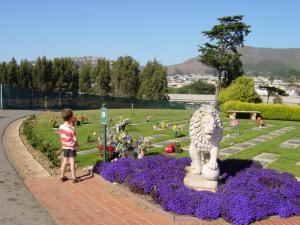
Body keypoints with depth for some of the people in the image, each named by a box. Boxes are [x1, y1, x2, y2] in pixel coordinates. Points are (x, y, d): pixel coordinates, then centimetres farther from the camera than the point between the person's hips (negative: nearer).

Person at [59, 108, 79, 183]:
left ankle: (62, 176, 25)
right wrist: (77, 144, 2)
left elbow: (62, 137, 4)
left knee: (64, 162, 15)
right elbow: (74, 140, -14)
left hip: (65, 147, 5)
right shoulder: (71, 128, -21)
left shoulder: (61, 127, -5)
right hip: (71, 147, -5)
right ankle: (74, 178, 10)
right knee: (72, 162, 3)